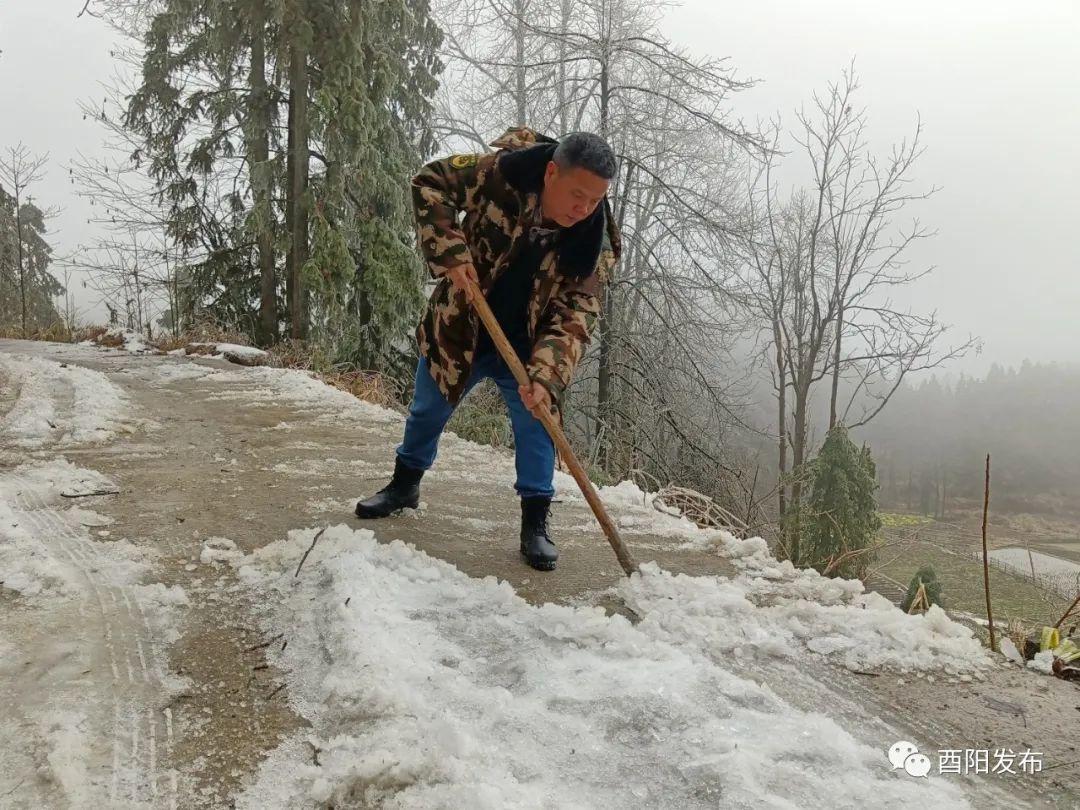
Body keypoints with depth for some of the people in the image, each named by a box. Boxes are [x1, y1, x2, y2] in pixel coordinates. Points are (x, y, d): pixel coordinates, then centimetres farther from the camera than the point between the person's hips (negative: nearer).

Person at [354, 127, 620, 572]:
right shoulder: (499, 173, -27)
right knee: (427, 411, 17)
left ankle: (535, 522, 11)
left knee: (535, 423, -6)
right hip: (458, 329, 1)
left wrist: (545, 377, -39)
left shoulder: (595, 245, -23)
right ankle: (405, 484, 42)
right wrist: (450, 252, -27)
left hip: (525, 347, 0)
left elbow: (574, 317, -24)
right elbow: (430, 181, -14)